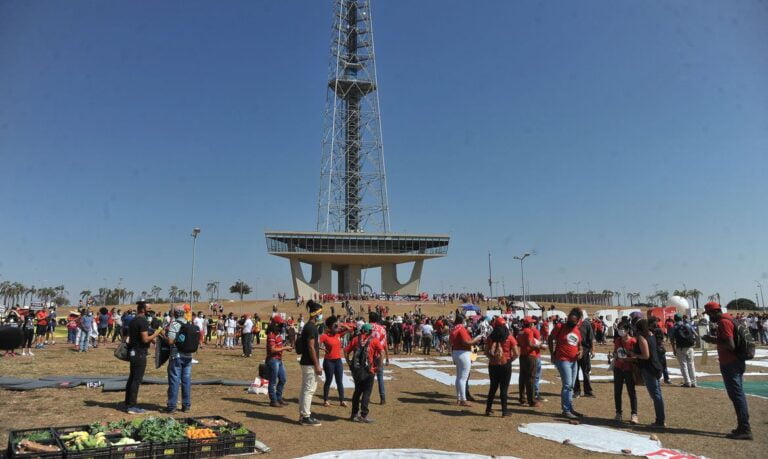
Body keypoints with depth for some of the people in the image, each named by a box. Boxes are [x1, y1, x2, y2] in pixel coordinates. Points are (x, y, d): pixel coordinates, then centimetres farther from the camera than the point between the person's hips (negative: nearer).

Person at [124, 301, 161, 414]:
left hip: (133, 352, 10)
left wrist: (151, 338, 21)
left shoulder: (133, 320, 12)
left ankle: (128, 404, 22)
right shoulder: (143, 321, -18)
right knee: (137, 380, -5)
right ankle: (132, 406, -1)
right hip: (140, 353, -10)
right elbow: (145, 339, -22)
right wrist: (155, 334, -8)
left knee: (132, 378, 15)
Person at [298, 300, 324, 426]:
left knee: (305, 389, 14)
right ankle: (306, 417, 0)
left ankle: (303, 415, 21)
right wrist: (317, 365, -19)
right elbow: (311, 347, -20)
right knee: (309, 389, -5)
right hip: (310, 363, -10)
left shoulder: (308, 326, 14)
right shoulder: (311, 327, -16)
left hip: (306, 363, 10)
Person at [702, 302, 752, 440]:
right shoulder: (728, 319, 13)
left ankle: (744, 429, -3)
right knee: (738, 395, 13)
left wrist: (713, 340, -16)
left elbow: (730, 345, -25)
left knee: (736, 395, -6)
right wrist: (715, 339, 13)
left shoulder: (723, 322, -18)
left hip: (730, 364, -10)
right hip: (735, 362, 10)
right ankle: (743, 427, 18)